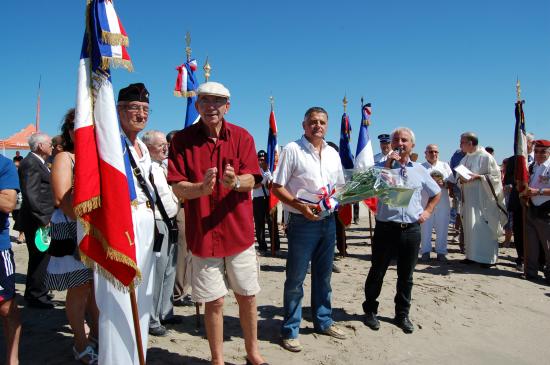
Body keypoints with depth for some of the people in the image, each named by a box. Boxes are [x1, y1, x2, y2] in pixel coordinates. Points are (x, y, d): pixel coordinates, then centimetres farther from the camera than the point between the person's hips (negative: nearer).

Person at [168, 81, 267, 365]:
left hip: (239, 231, 1)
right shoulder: (182, 139, -2)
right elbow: (178, 188, -7)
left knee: (247, 296, 12)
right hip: (202, 233, -1)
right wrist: (201, 188, -29)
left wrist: (234, 182, -29)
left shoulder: (242, 137, 1)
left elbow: (250, 180, -6)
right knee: (214, 301, 8)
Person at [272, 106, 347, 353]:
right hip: (302, 222, -6)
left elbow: (340, 187, 20)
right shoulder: (292, 150, -8)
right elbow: (277, 187, -10)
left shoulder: (333, 154, 11)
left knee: (323, 276, 18)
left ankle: (323, 321, 34)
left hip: (328, 222, 6)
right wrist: (300, 206, -21)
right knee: (296, 278, 3)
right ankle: (290, 330, 17)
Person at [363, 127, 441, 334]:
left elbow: (436, 193, 23)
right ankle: (370, 311, 23)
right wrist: (388, 164, -18)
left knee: (406, 276, 13)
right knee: (377, 273, 7)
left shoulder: (419, 170, 10)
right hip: (386, 228, -3)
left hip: (411, 230, 3)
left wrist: (427, 211, 10)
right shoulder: (382, 166, 0)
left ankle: (402, 315, 27)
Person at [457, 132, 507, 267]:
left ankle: (488, 257, 3)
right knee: (470, 227, 9)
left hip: (483, 198, -7)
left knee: (484, 227, -5)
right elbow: (460, 176, 17)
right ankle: (472, 255, 17)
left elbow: (495, 176, -9)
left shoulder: (485, 157, -8)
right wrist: (461, 180, -4)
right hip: (469, 198, 7)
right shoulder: (465, 159, 12)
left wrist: (478, 176, -19)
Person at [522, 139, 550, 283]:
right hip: (531, 209, 6)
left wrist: (538, 192, -24)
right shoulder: (532, 166, 11)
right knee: (530, 243, 11)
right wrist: (525, 192, 1)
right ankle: (531, 271, 21)